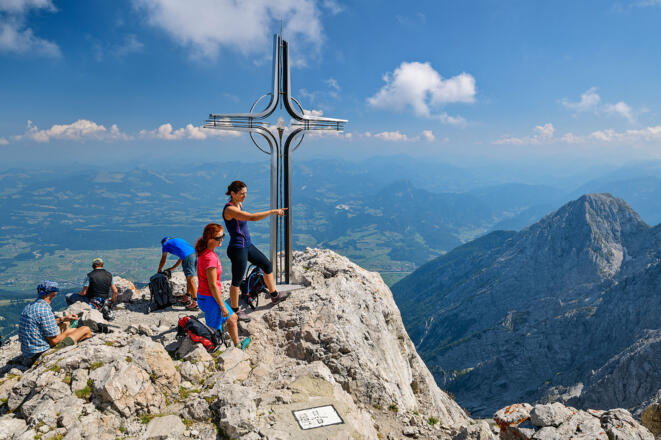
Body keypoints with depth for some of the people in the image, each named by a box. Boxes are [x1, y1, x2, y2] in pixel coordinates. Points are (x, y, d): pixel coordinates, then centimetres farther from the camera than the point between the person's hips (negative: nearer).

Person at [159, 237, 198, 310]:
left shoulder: (166, 244, 20)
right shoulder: (177, 240, 38)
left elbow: (163, 260, 27)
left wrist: (159, 270, 42)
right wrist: (171, 269, 47)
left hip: (187, 257, -7)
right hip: (194, 253, 7)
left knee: (190, 280, -5)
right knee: (188, 278, 19)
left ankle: (196, 302, -4)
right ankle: (187, 297, 27)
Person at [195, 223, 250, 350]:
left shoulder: (206, 252, 2)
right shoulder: (210, 258, -27)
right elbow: (213, 286, -24)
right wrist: (223, 307, -17)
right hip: (210, 299, -10)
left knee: (232, 318, 25)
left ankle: (237, 345, 39)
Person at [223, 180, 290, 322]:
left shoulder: (239, 204, 5)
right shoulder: (230, 209, -24)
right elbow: (252, 217, -37)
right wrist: (272, 212, -35)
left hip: (247, 245, 10)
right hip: (237, 249, -10)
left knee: (267, 265, 17)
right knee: (237, 281, 6)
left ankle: (274, 295, 34)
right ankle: (235, 310, 24)